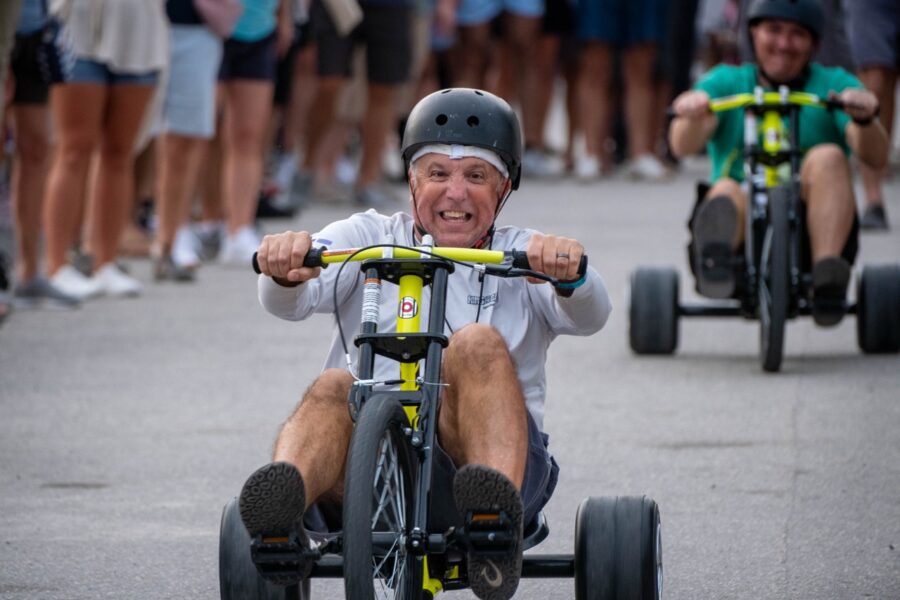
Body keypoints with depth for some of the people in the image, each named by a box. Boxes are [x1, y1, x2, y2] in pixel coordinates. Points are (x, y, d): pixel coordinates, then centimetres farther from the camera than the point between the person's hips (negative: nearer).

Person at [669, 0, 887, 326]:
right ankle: (715, 256, -71)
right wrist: (692, 117, -30)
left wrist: (865, 118, -29)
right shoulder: (727, 82, 15)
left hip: (810, 225, 1)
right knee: (726, 192, -34)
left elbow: (875, 155, -4)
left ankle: (826, 273, -43)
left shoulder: (833, 85, 13)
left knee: (828, 156, -25)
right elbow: (683, 145, -5)